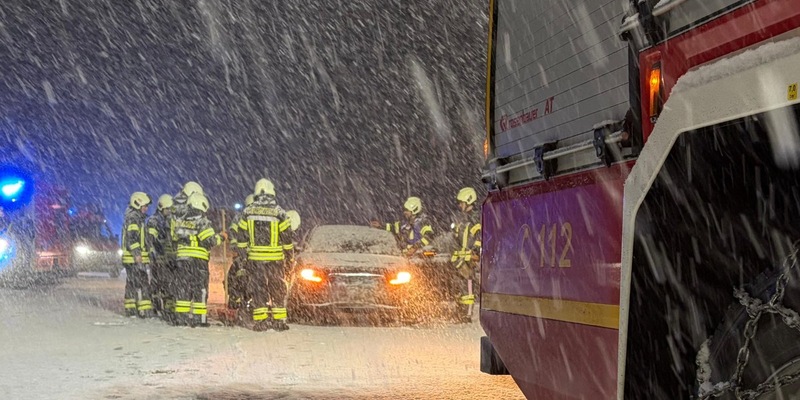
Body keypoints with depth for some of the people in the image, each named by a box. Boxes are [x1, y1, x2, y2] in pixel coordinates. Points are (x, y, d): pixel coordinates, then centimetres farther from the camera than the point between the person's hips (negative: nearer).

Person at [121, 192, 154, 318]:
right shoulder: (133, 219, -12)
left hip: (131, 259, 11)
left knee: (131, 284, 13)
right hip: (135, 259, -11)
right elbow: (132, 239, -21)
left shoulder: (137, 219, 21)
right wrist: (137, 255, -24)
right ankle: (145, 310, -16)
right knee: (142, 285, -13)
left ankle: (130, 309, 18)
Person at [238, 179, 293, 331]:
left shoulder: (248, 211, 1)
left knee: (258, 289, 7)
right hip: (275, 258, -1)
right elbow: (287, 236, -2)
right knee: (278, 289, 9)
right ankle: (278, 320, 9)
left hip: (254, 257, 1)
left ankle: (260, 320, 4)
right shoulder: (278, 212, -5)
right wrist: (290, 255, 9)